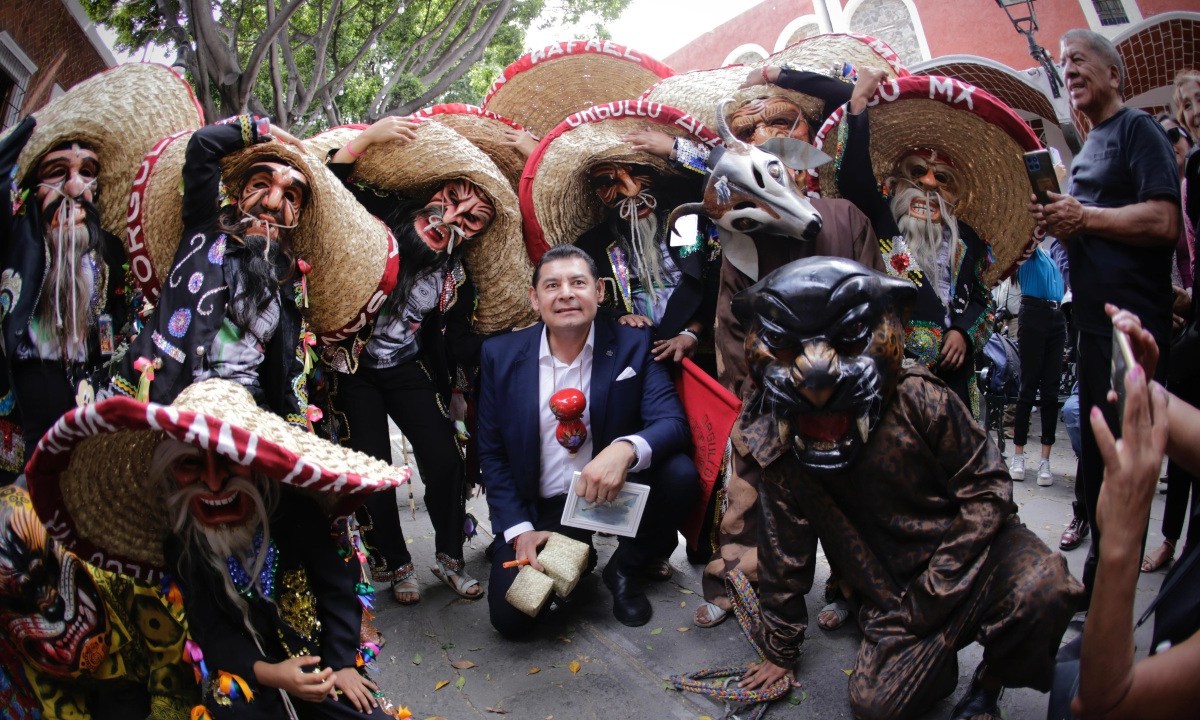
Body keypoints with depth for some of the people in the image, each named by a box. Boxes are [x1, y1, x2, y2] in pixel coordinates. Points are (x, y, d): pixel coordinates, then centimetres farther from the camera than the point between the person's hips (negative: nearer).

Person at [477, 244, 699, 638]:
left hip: (616, 491, 0)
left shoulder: (633, 344, -6)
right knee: (511, 618, -17)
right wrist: (519, 530, -10)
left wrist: (626, 449, -39)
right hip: (540, 508, 1)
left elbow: (672, 421, -17)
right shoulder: (501, 355, -4)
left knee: (680, 473, -28)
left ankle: (625, 569, 2)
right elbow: (491, 454, 1)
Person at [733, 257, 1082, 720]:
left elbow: (985, 486, -11)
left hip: (975, 553, -2)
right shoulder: (781, 443, -8)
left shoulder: (918, 400, -18)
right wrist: (780, 651, 10)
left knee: (1041, 591, -33)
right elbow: (784, 554, 3)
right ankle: (942, 653, 20)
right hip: (895, 592, 3)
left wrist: (935, 588, -16)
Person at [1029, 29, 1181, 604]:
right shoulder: (1087, 149, 20)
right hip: (1093, 323, 9)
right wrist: (1060, 224, 2)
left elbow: (1163, 222, -19)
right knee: (1095, 455, 16)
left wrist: (1083, 217, -15)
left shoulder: (1138, 129, -6)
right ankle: (1097, 579, 29)